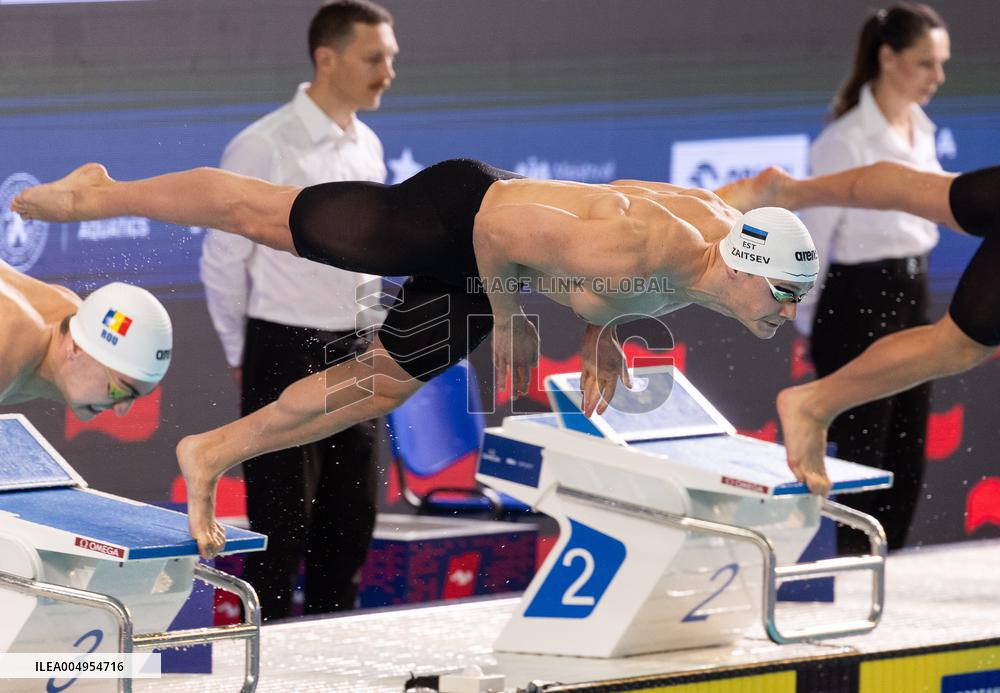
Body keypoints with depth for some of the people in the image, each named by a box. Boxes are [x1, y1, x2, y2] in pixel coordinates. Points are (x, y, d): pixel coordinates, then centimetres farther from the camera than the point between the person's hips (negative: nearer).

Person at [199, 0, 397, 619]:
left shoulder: (367, 148, 9)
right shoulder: (265, 148, -13)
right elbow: (224, 261, -7)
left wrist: (369, 345, 16)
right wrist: (244, 356, 1)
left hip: (355, 353, 7)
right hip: (287, 356, -7)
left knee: (351, 521, 10)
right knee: (283, 525, -3)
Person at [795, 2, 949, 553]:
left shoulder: (920, 129, 8)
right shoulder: (847, 141, -17)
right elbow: (811, 238, -12)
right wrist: (810, 319, -6)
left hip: (912, 296, 8)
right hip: (859, 302, -8)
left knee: (908, 462, 10)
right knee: (863, 462, -3)